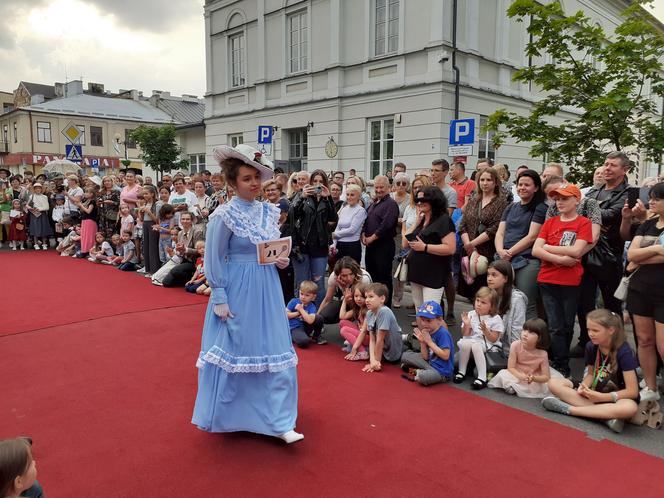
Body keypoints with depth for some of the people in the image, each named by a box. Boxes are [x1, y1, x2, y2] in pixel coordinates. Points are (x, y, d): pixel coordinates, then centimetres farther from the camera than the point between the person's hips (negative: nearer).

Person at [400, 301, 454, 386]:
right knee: (405, 355, 13)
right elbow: (425, 357, 4)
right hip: (430, 363, 8)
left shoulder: (443, 333, -20)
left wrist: (429, 342, -22)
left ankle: (417, 373, -4)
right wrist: (422, 342, -12)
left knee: (423, 377, -37)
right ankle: (420, 372, 0)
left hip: (442, 371, -8)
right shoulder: (428, 332, 1)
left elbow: (445, 356, -27)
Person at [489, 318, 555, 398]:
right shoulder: (516, 345, -18)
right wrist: (520, 376, -37)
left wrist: (533, 378, -35)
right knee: (503, 373, -29)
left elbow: (546, 377, -15)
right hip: (517, 376, -3)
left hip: (534, 381, 3)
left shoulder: (542, 354, -17)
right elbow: (511, 367, -17)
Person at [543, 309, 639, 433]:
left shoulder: (623, 352, -20)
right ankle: (606, 415, -26)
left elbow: (632, 391, -20)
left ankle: (568, 408, -30)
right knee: (554, 383, -14)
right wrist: (584, 386, -14)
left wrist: (601, 397, -26)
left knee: (630, 407, -41)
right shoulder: (591, 346, -5)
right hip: (594, 393, 5)